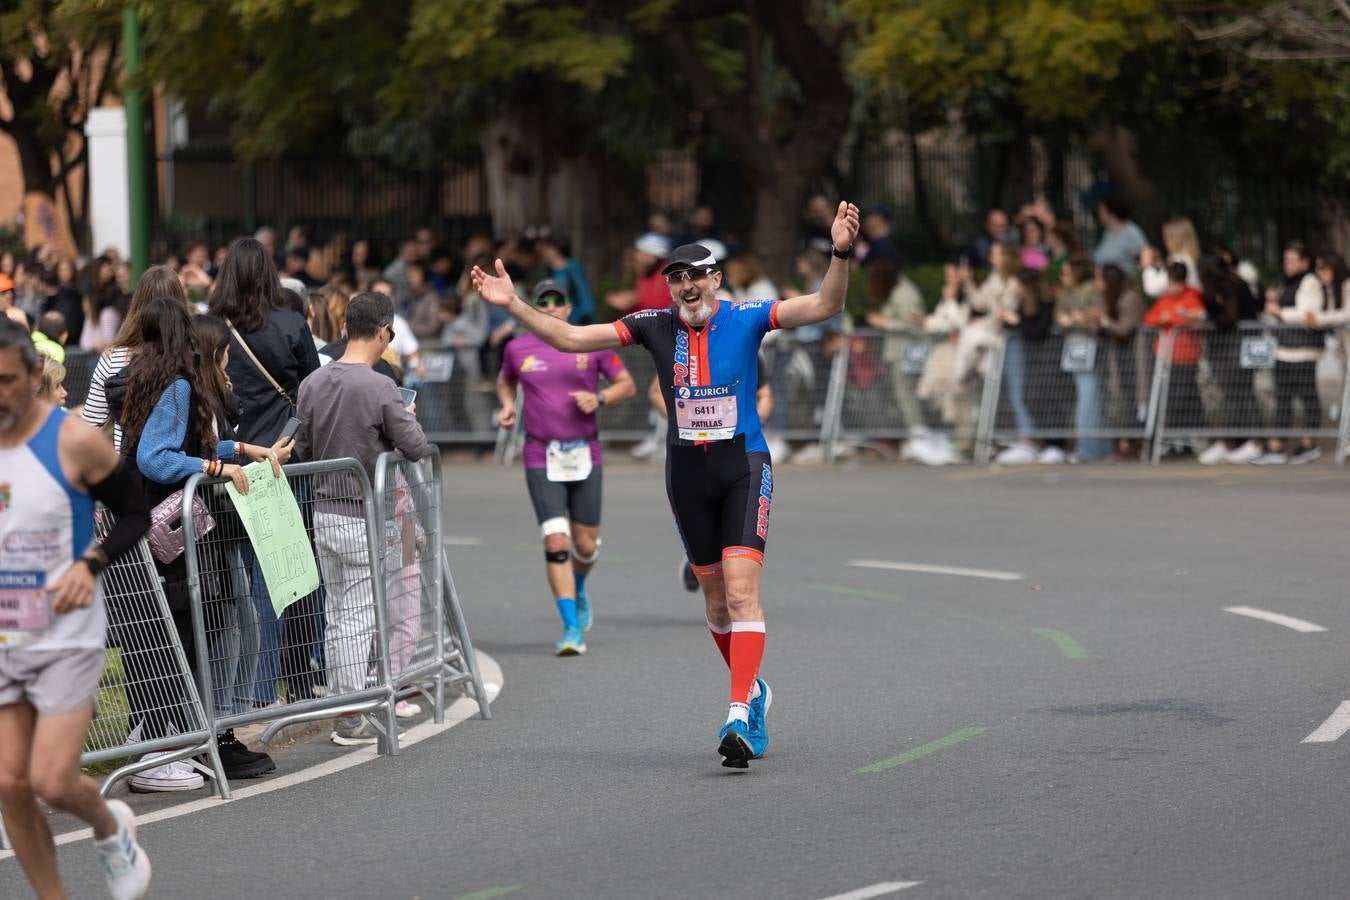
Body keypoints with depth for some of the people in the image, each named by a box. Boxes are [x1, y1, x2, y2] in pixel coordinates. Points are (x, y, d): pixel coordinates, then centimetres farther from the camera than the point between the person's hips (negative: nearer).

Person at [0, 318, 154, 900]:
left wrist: (92, 563, -18)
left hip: (67, 639, -4)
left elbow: (135, 514, -2)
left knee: (52, 781, -11)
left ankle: (110, 828, 23)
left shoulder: (75, 442, -13)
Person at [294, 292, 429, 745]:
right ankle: (353, 719, 1)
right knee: (359, 615, 0)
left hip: (324, 513, 5)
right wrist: (406, 418, 5)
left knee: (337, 614, 12)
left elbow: (302, 448, 8)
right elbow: (416, 447, -14)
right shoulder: (379, 387, -16)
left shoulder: (313, 384, 2)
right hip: (364, 517, -5)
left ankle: (342, 714, 16)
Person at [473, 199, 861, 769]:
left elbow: (824, 306, -13)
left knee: (741, 591, -16)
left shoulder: (746, 318, -5)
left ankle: (740, 718, -23)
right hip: (687, 472, 4)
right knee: (715, 598, 12)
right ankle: (752, 689, 35)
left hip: (744, 467, -4)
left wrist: (840, 254, -30)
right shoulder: (654, 327, 2)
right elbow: (571, 338, 2)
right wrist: (514, 304, -7)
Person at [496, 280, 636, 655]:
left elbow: (627, 384, 8)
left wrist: (599, 398, -10)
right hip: (541, 458, -1)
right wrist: (507, 405, 5)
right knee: (556, 542, -14)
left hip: (585, 455, 1)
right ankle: (572, 628, -12)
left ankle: (578, 590, 41)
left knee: (586, 545, 6)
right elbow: (505, 381, 25)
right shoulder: (518, 349, 5)